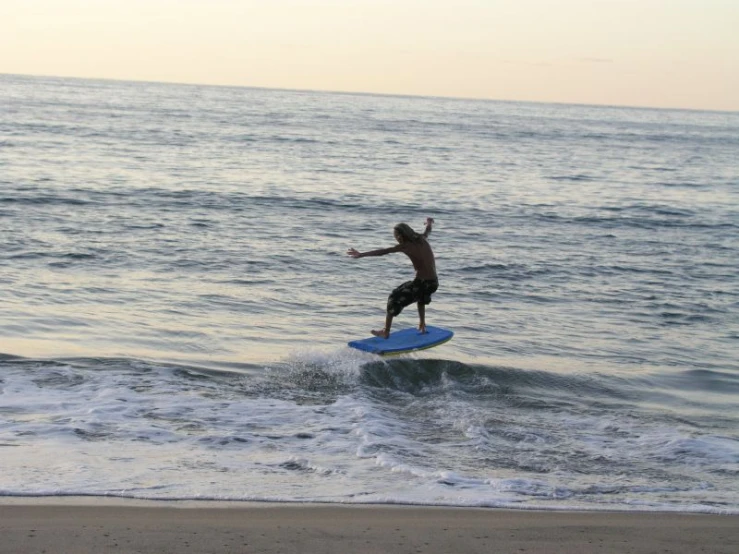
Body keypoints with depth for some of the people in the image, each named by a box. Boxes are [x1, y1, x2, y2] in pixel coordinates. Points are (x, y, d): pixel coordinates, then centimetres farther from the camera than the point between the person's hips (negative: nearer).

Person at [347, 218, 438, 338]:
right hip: (434, 282, 8)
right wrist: (429, 222, 59)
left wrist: (361, 254, -22)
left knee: (394, 298, 6)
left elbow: (383, 251, -17)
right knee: (421, 294, 40)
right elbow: (428, 231, 36)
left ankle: (386, 331, 4)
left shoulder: (406, 246, -9)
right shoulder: (421, 239, 11)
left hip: (423, 283, -7)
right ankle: (422, 325, 45)